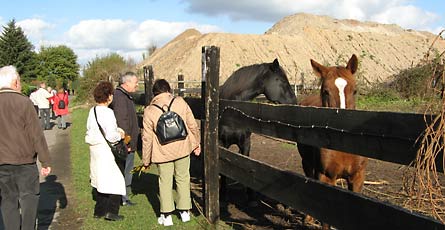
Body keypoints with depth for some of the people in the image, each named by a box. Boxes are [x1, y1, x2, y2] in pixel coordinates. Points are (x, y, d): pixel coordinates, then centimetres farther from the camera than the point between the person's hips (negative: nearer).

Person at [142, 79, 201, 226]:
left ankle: (166, 215, 17)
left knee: (165, 182, 13)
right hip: (183, 149, 2)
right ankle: (185, 212, 25)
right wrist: (197, 143, 15)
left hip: (163, 153, -1)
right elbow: (193, 126, 0)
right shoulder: (180, 102, -6)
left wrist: (146, 160, 6)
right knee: (183, 179, 16)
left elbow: (147, 138, -5)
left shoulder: (149, 111, -8)